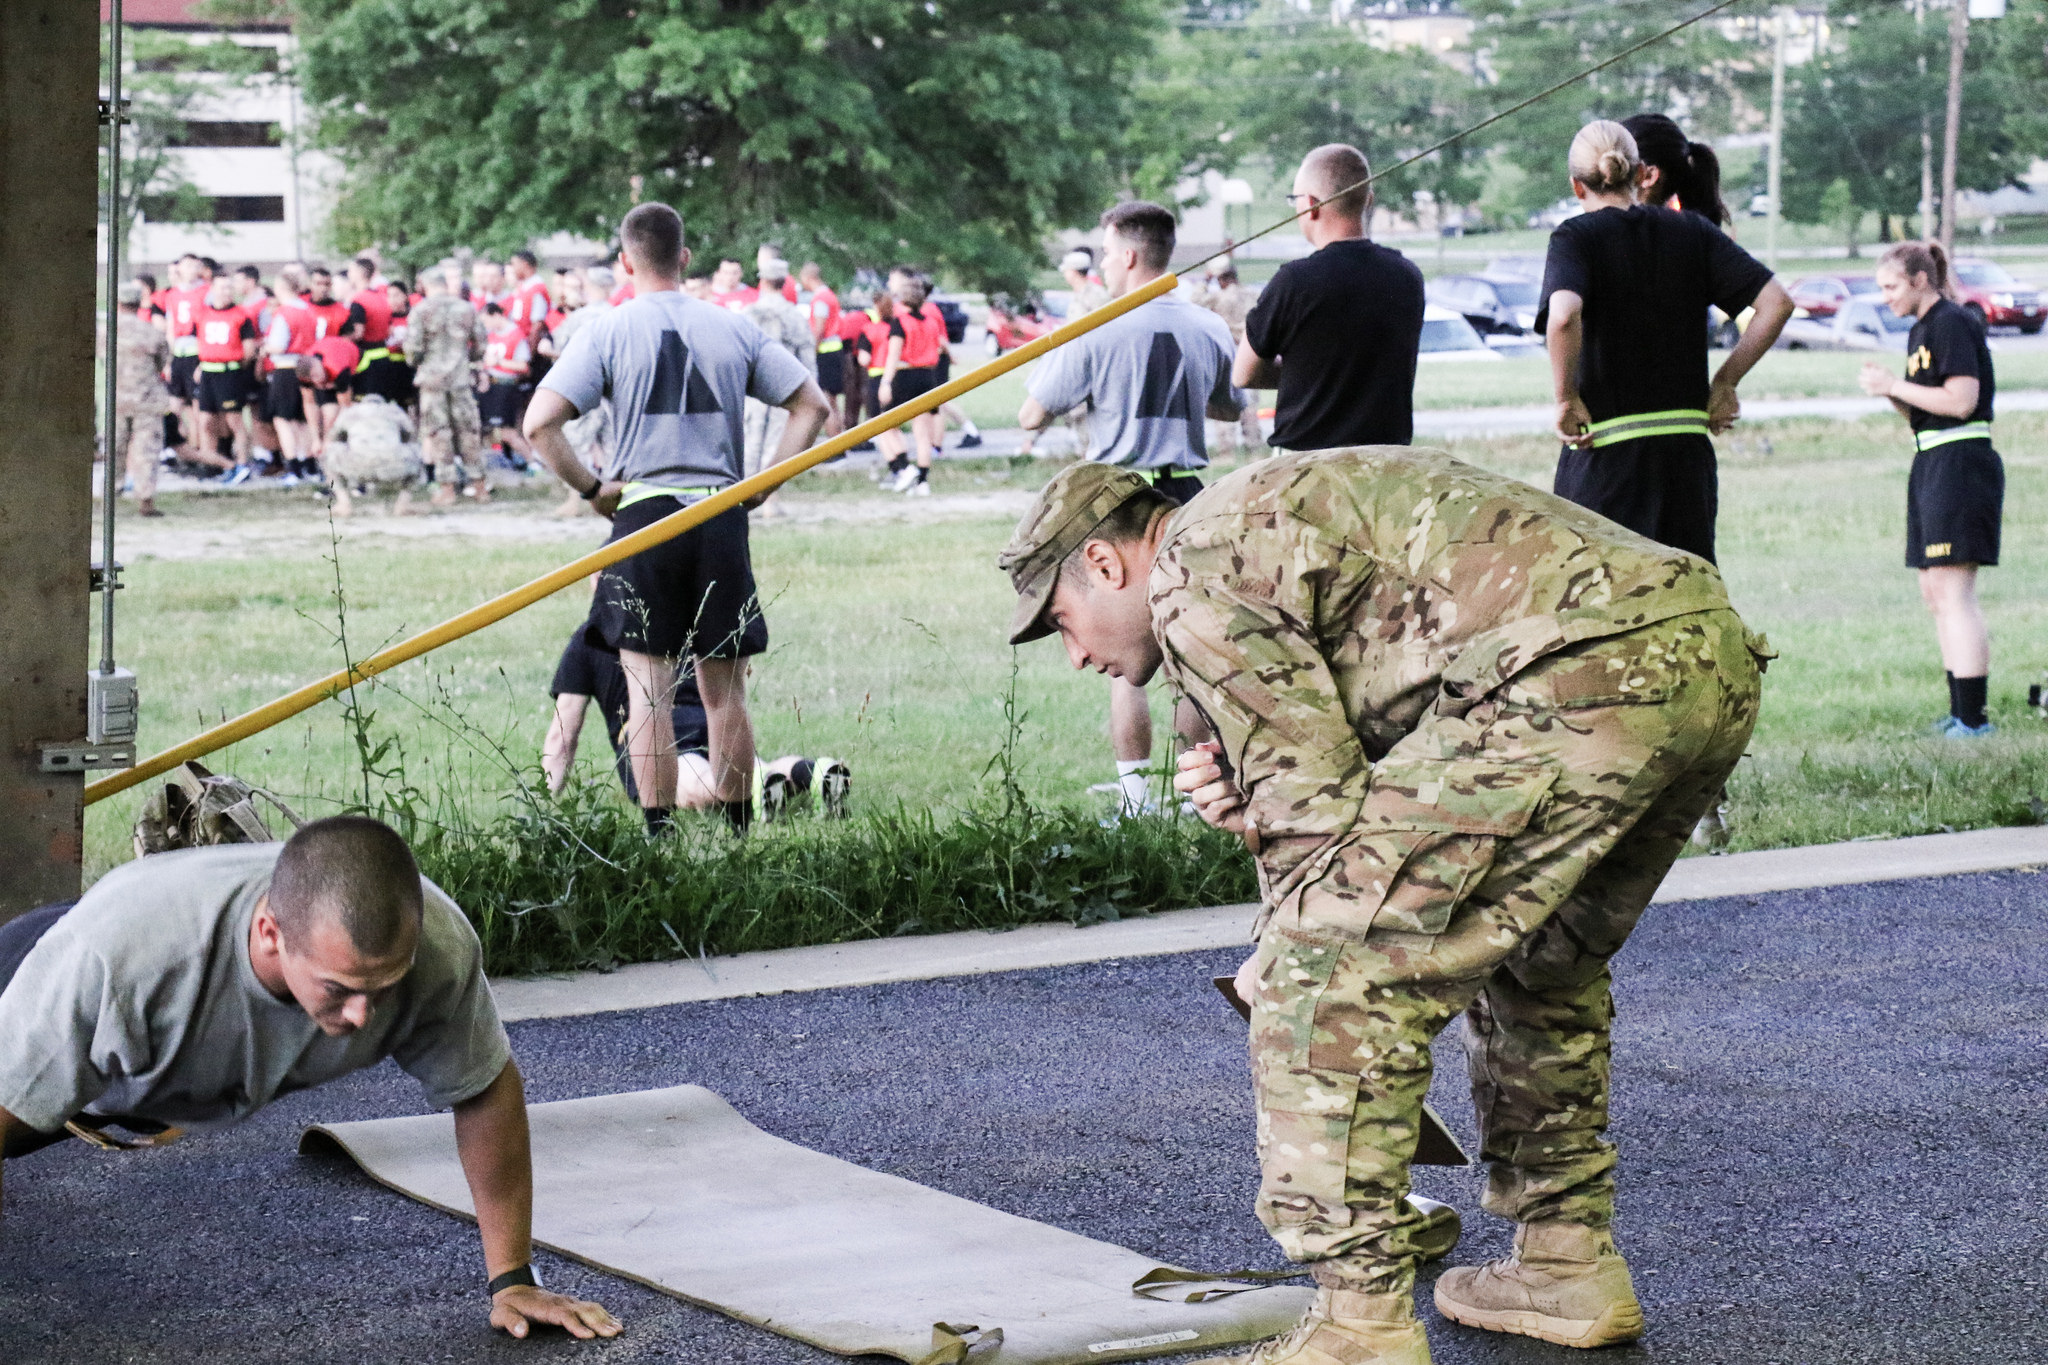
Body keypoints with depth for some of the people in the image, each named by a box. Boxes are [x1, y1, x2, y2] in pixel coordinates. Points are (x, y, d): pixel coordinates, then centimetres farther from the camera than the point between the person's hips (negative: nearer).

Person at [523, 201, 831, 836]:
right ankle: (737, 839, 14)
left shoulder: (608, 332, -1)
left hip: (644, 515, -2)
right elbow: (811, 405, 9)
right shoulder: (734, 330, 7)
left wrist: (591, 487, 0)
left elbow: (539, 424, -10)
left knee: (647, 686, 1)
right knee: (725, 692, 10)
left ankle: (659, 839, -4)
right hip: (722, 517, 2)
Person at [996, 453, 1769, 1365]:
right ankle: (1570, 1269, 35)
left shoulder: (1195, 580, 3)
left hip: (1583, 674, -10)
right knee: (1536, 956, 31)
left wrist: (1281, 963, 14)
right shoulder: (1273, 511, 32)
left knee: (1330, 980, -4)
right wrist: (1251, 793, 12)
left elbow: (1318, 811, 1)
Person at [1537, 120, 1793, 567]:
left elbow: (1563, 316, -24)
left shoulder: (1577, 236, -3)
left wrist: (1566, 399, -12)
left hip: (1607, 448, -4)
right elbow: (1777, 303, 2)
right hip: (1688, 444, 4)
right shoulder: (1692, 232, 9)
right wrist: (1725, 384, 7)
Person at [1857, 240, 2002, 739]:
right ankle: (1961, 714, 13)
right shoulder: (1920, 331, 18)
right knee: (1934, 593, 10)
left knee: (1953, 593, -12)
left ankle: (1973, 719, -11)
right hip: (1932, 465, 10)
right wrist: (1888, 390, 2)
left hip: (1961, 463, -10)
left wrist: (1895, 386, -13)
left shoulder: (1952, 324, -11)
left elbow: (1961, 399, -20)